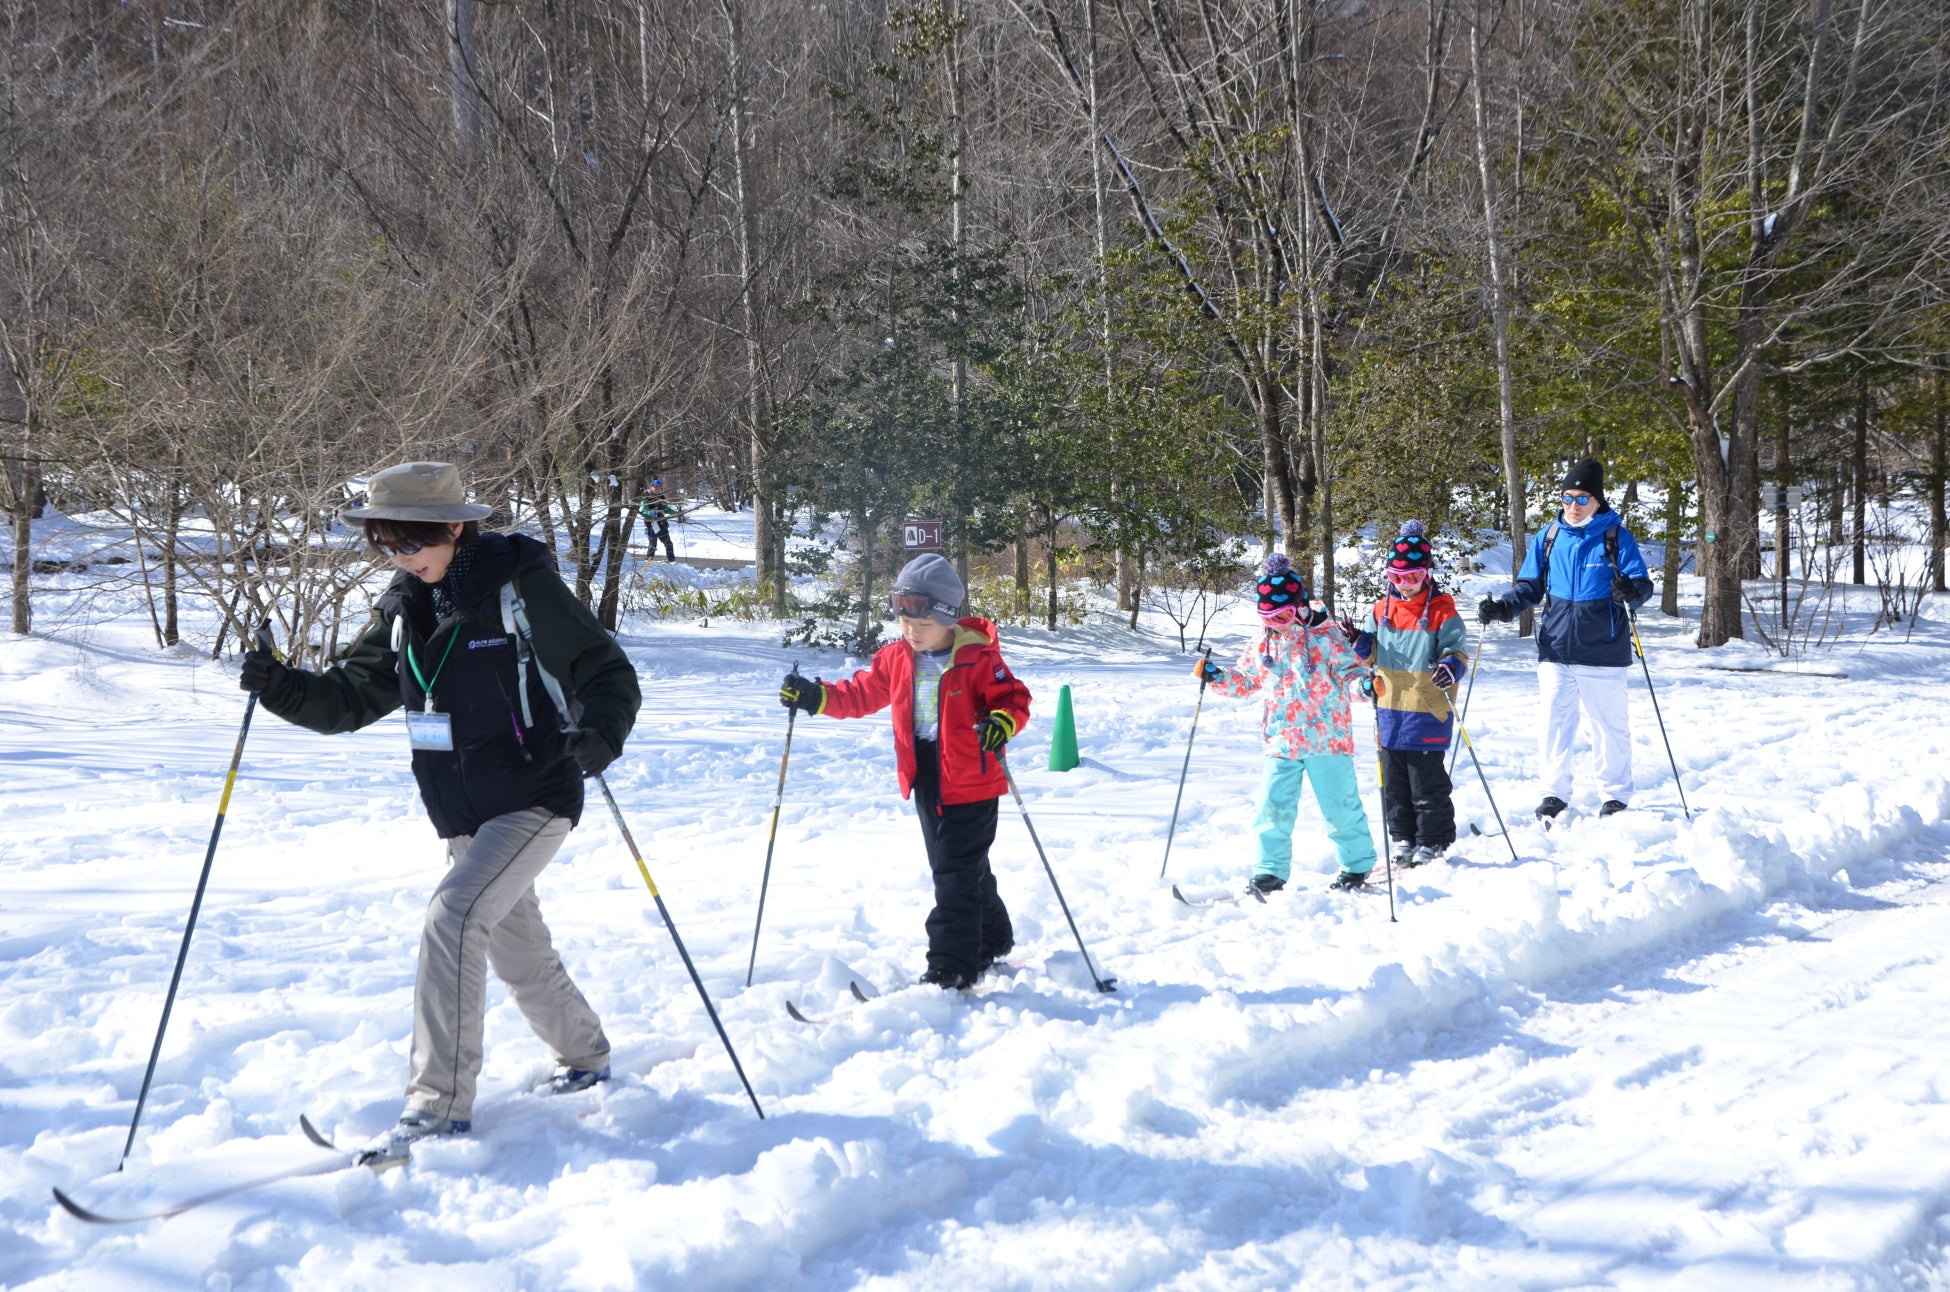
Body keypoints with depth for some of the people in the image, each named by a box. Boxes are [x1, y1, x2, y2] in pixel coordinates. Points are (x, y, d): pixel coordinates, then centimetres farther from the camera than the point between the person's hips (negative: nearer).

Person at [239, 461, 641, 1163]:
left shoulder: (520, 585, -14)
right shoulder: (404, 607, 4)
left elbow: (609, 675, -12)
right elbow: (352, 698, 8)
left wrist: (600, 735, -32)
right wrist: (283, 688, -11)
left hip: (534, 800, -7)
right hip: (462, 817, 7)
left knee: (452, 916, -25)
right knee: (518, 952, 19)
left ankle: (439, 1104, -22)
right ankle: (585, 1058, 45)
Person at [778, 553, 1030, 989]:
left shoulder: (978, 658, -14)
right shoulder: (895, 659, 4)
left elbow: (1014, 697, -13)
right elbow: (860, 694, 12)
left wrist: (1002, 721, -34)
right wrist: (816, 697, -1)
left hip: (970, 785, -7)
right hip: (926, 785, 7)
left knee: (956, 874, -8)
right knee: (964, 869, 20)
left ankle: (951, 966, -6)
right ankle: (992, 939, 39)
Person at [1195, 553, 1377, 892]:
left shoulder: (1325, 635, -8)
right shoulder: (1262, 643, 7)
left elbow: (1349, 668, -8)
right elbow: (1245, 681, 19)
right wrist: (1217, 676, 3)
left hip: (1326, 737, -4)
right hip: (1281, 741, 4)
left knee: (1340, 806, 4)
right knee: (1273, 808, 1)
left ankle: (1358, 864, 21)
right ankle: (1271, 872, 11)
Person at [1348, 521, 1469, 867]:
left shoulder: (1441, 610, -5)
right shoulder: (1381, 610, 9)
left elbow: (1457, 651, -5)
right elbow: (1369, 652, 17)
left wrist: (1451, 667, -26)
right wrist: (1356, 641, -4)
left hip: (1427, 709, -5)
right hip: (1390, 708, 5)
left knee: (1427, 779, -1)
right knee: (1394, 778, 10)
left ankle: (1433, 841, 9)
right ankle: (1402, 836, 21)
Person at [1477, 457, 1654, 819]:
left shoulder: (1617, 538, -4)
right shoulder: (1548, 538, 6)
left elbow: (1643, 584, -8)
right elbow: (1530, 586, 13)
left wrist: (1630, 592, -31)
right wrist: (1504, 606, -5)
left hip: (1603, 654, -3)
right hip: (1556, 651, 3)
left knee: (1609, 725, 7)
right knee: (1554, 723, 6)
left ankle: (1616, 796, 19)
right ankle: (1555, 793, 18)